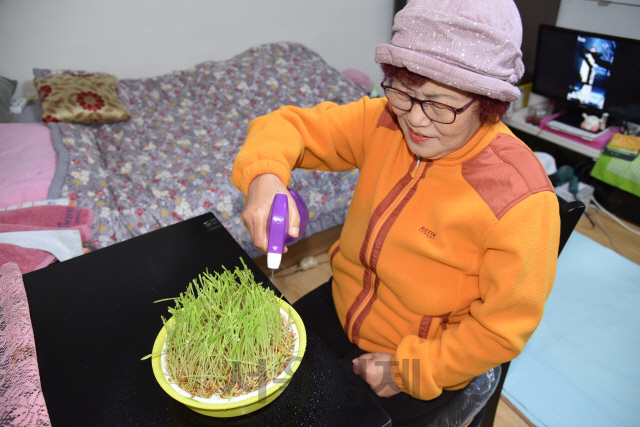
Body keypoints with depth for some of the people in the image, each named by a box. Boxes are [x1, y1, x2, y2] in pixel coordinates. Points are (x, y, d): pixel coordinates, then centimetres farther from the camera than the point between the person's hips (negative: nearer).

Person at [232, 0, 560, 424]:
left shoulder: (522, 199, -28)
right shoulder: (386, 122, -15)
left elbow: (501, 329, -19)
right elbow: (293, 124, -9)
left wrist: (406, 371, -16)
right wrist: (265, 177, -31)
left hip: (426, 363, -4)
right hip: (340, 307, 5)